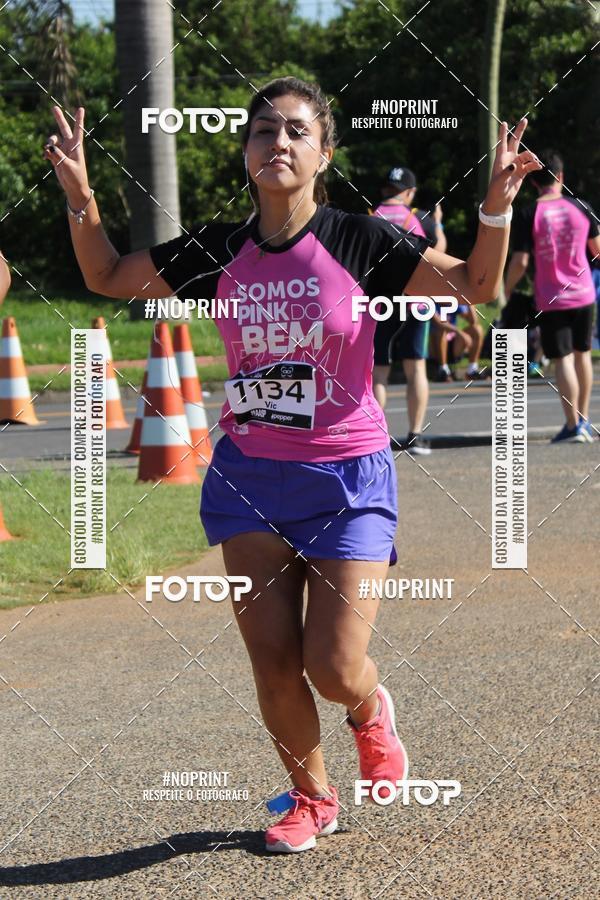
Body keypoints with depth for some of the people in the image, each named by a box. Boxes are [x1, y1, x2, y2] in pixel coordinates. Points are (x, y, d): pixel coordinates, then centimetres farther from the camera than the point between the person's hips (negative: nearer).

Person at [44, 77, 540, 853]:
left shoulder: (359, 241, -9)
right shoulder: (217, 252, -1)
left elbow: (476, 286, -7)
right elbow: (107, 278, 11)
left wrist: (497, 206, -23)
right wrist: (79, 194, -4)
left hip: (347, 481, -3)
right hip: (247, 479, 3)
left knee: (334, 670, -7)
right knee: (273, 665, 2)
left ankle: (371, 712, 30)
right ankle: (310, 798, 27)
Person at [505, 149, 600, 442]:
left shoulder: (528, 215, -10)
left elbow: (520, 261, -12)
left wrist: (507, 290, 2)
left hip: (550, 299, -3)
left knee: (562, 360, -2)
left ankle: (573, 426, -7)